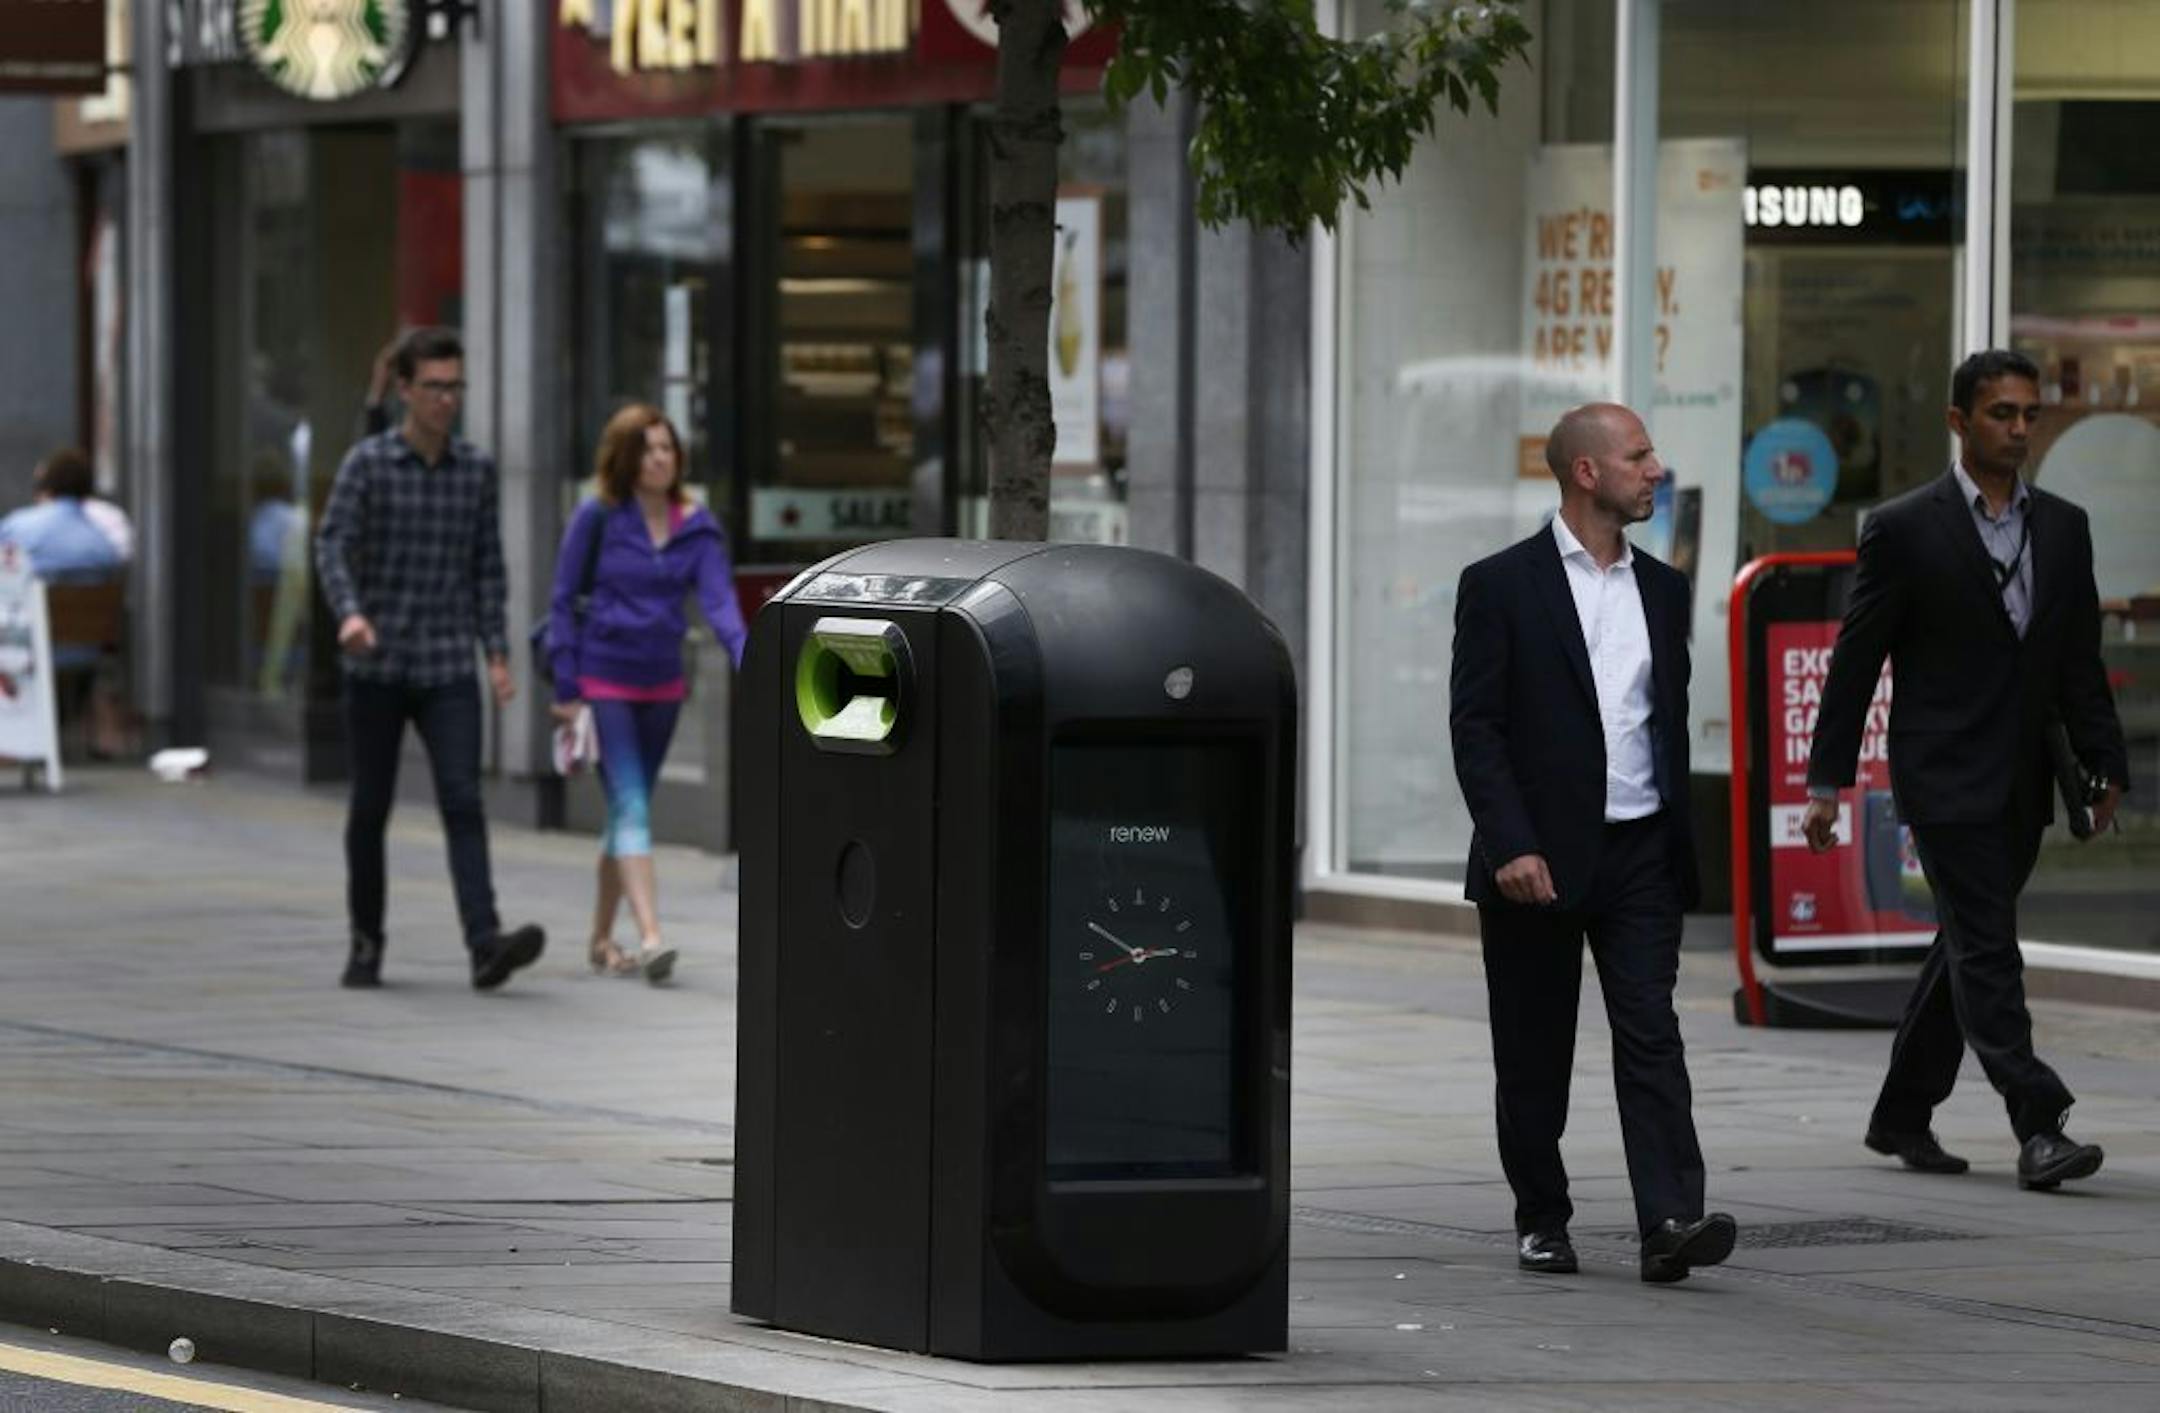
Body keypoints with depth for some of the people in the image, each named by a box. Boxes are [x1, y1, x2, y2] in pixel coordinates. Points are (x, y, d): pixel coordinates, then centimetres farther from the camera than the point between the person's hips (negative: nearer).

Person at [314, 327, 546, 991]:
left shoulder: (477, 469, 7)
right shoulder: (368, 462, -2)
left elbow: (487, 567, 12)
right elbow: (332, 546, -12)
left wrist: (497, 654, 4)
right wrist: (349, 614, -30)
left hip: (448, 669, 1)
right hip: (377, 664, -1)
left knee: (462, 802, -13)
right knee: (371, 807, 7)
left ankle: (485, 943, -24)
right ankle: (366, 942, 23)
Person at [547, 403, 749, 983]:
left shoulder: (697, 528, 2)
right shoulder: (598, 518, -7)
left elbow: (718, 599, -9)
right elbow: (563, 599, -3)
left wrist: (746, 656, -28)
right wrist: (565, 689, -8)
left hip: (661, 685, 4)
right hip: (603, 682, -4)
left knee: (628, 810, 14)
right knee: (630, 806, -15)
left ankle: (602, 938, 26)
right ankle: (650, 938, -24)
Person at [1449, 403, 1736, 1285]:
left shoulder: (1662, 590, 12)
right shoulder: (1502, 586, -4)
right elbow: (1475, 727, -9)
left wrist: (1678, 841, 15)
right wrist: (1512, 845, -18)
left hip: (1638, 851, 3)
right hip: (1536, 860, -3)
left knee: (1650, 1035, -9)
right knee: (1534, 1053, 6)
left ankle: (1669, 1223, -18)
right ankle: (1541, 1220, 20)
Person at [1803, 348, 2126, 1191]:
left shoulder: (2063, 528, 10)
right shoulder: (1905, 530, -6)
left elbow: (2079, 661, 14)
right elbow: (1855, 662, -3)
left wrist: (2104, 766, 6)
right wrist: (1827, 782, -5)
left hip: (2022, 788, 6)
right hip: (1945, 780, -6)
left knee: (1964, 950, 12)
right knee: (1986, 952, -12)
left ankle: (1901, 1118, 24)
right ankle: (2037, 1130, -18)